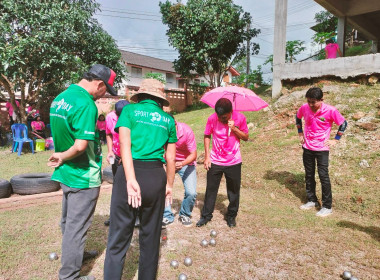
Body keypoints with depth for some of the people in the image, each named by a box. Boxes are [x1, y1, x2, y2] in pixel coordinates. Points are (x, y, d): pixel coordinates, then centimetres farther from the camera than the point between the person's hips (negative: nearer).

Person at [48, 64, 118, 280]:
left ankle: (75, 254, 46)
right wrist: (63, 157, -13)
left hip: (66, 173, 9)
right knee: (76, 227, 5)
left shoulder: (59, 98, 6)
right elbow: (81, 146, -30)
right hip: (84, 176, -9)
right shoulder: (86, 104, -23)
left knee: (69, 221, 24)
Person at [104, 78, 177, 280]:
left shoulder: (130, 110, 5)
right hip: (156, 176, 3)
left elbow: (125, 145, -10)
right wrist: (169, 184, 19)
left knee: (119, 237, 5)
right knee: (151, 236, 16)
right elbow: (170, 158, 10)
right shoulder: (168, 119, 12)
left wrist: (131, 180, -15)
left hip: (130, 173, -2)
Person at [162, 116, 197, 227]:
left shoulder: (187, 131, -26)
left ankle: (185, 214, 16)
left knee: (191, 192, -14)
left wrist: (182, 164, -39)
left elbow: (193, 155, -21)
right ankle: (167, 216, 8)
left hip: (186, 163, -1)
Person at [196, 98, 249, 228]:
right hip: (214, 161, 0)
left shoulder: (240, 118, -10)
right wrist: (207, 156, -4)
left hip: (233, 162, 0)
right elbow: (207, 136, 1)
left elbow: (245, 137, -2)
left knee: (234, 190, 11)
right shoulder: (212, 119, -10)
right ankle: (206, 215, 25)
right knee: (211, 189, 9)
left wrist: (234, 129, -21)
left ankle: (231, 216, 30)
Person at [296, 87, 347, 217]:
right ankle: (312, 201, 29)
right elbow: (298, 118, 15)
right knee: (309, 175, 13)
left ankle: (327, 206, 9)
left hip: (322, 149, -4)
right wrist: (300, 133, 11)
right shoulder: (304, 108, -7)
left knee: (323, 176, -2)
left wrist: (335, 140, -6)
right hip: (307, 147, 4)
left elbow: (343, 123, -5)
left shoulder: (330, 111, -17)